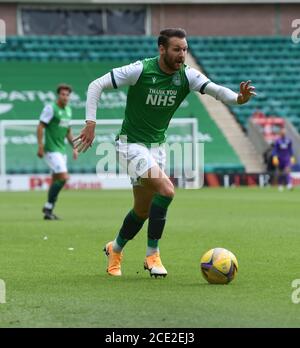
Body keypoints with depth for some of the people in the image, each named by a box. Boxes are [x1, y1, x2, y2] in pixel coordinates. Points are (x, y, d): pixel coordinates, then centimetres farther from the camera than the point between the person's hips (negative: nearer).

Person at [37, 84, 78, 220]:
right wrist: (40, 147, -18)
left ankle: (48, 210, 14)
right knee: (63, 177, -17)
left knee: (56, 180, 8)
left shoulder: (68, 110, 14)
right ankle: (48, 207, -7)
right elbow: (40, 127, -13)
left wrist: (74, 147, 18)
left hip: (61, 150, 8)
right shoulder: (50, 108, -10)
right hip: (51, 150, -8)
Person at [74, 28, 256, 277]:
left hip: (157, 146, 6)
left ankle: (115, 250, 40)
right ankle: (152, 255, -11)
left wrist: (238, 98, -44)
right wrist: (91, 123, -22)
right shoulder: (140, 70, -18)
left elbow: (215, 89, -23)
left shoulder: (187, 76, -8)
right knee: (166, 190, -24)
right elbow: (96, 85, -14)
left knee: (143, 210, 14)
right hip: (131, 144, -6)